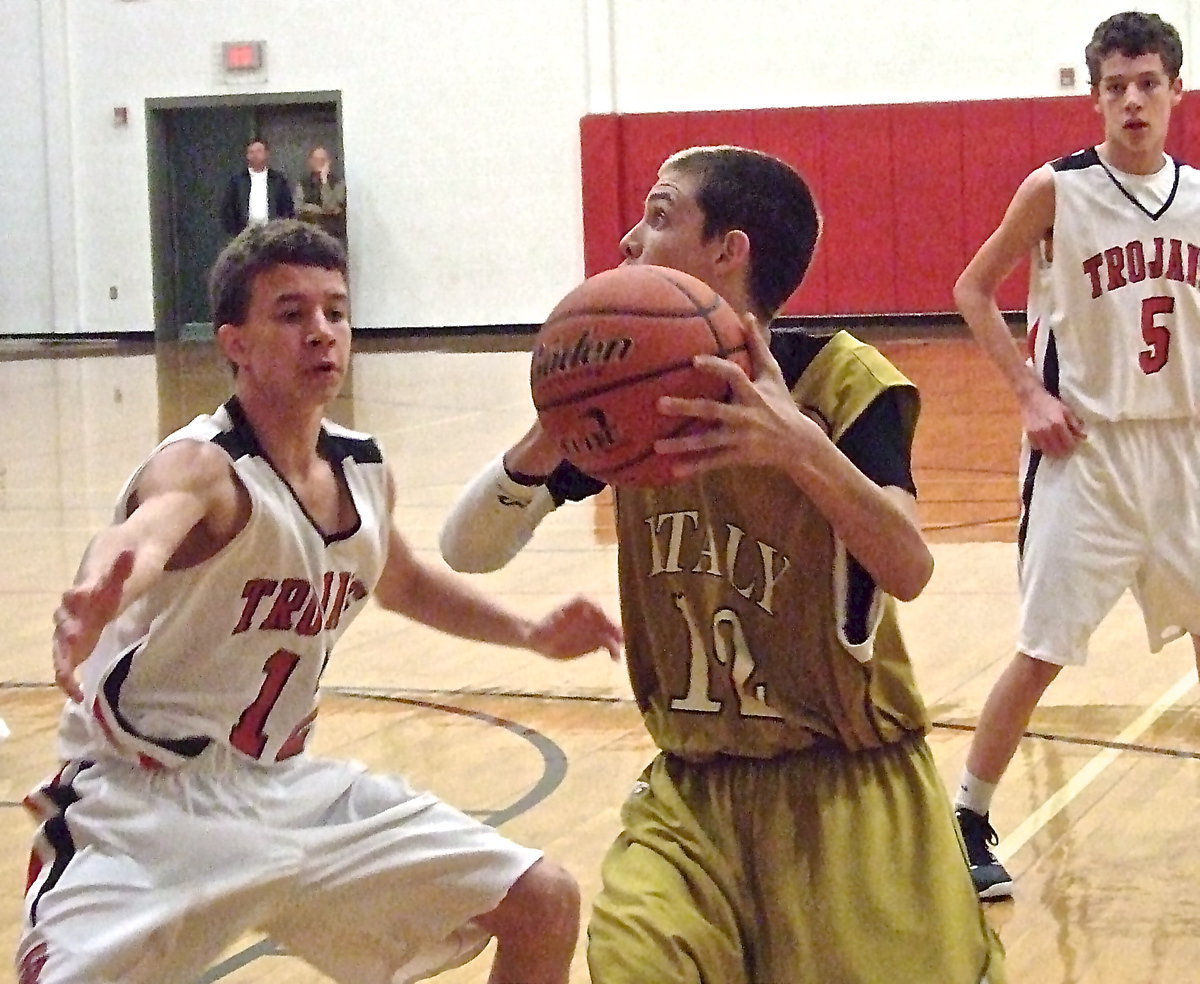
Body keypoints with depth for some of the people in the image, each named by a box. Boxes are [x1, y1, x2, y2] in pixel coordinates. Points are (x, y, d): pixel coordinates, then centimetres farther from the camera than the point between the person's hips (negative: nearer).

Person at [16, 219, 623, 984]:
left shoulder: (364, 470, 1)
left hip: (288, 786, 7)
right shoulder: (204, 468, -22)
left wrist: (529, 632, 15)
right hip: (147, 807, -7)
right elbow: (141, 534, -48)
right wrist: (94, 603, -70)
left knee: (546, 906, 7)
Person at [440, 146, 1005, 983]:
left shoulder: (841, 380, -12)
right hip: (695, 784, 2)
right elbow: (466, 551, -5)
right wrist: (544, 444, -25)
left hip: (849, 779, -2)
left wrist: (799, 445, -44)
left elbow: (908, 570, -28)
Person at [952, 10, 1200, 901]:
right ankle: (967, 822, 9)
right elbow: (974, 291, 0)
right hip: (1086, 450, -4)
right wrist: (1029, 390, -10)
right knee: (1044, 651, -4)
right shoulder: (1057, 189, -8)